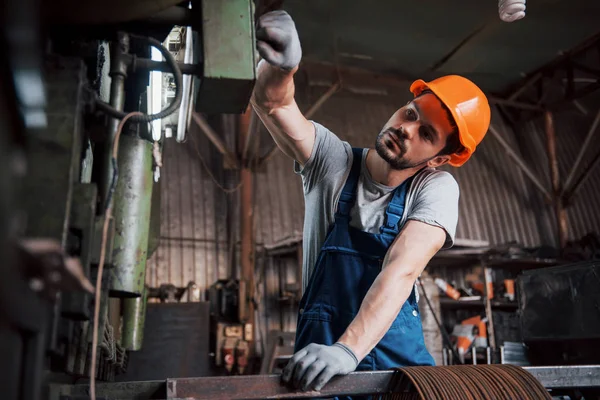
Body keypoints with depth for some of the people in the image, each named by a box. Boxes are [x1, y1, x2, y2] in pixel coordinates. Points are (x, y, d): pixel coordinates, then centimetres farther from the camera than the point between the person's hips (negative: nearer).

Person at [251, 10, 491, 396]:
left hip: (398, 351, 0)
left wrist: (348, 350, -31)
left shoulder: (436, 189, -6)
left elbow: (401, 271, -19)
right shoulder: (332, 158, -3)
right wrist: (280, 66, -39)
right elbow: (272, 102, -17)